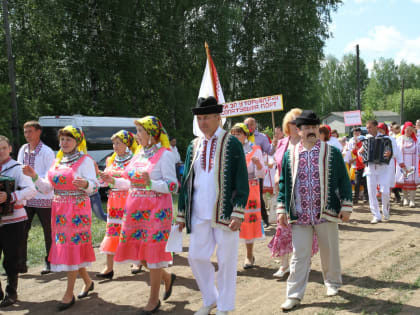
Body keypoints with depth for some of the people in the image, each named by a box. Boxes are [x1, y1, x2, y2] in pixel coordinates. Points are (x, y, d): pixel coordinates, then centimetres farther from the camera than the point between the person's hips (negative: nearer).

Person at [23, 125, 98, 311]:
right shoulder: (57, 161, 14)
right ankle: (87, 282, 29)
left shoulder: (85, 160, -5)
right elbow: (48, 188, 12)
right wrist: (34, 176, -2)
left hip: (77, 210, -7)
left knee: (72, 247, -5)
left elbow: (94, 186, -13)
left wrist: (85, 184, -35)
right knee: (64, 246, 11)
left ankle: (69, 294, 4)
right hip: (59, 210, 7)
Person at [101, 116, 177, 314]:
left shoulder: (164, 154, -10)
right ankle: (167, 277, 35)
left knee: (152, 252, 1)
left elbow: (172, 186, -15)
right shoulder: (139, 154, 12)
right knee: (138, 251, 10)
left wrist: (151, 183, -28)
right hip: (136, 209, 7)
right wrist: (113, 181, 10)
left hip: (156, 211, -7)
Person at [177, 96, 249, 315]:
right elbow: (186, 181, 12)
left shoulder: (232, 144, -5)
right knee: (196, 257, 9)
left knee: (226, 261, 6)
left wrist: (238, 213, -15)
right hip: (198, 214, 5)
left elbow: (242, 182, -7)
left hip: (224, 214, -4)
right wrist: (181, 215, 10)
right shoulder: (194, 146, 9)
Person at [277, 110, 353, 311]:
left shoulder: (332, 152, 0)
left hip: (326, 212, 0)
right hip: (299, 215, 1)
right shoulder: (290, 155, 4)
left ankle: (332, 283, 36)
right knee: (299, 256, 3)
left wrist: (346, 206, -2)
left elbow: (343, 180, 2)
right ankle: (294, 295, 9)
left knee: (329, 251, 14)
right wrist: (282, 209, 3)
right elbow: (284, 183, 8)